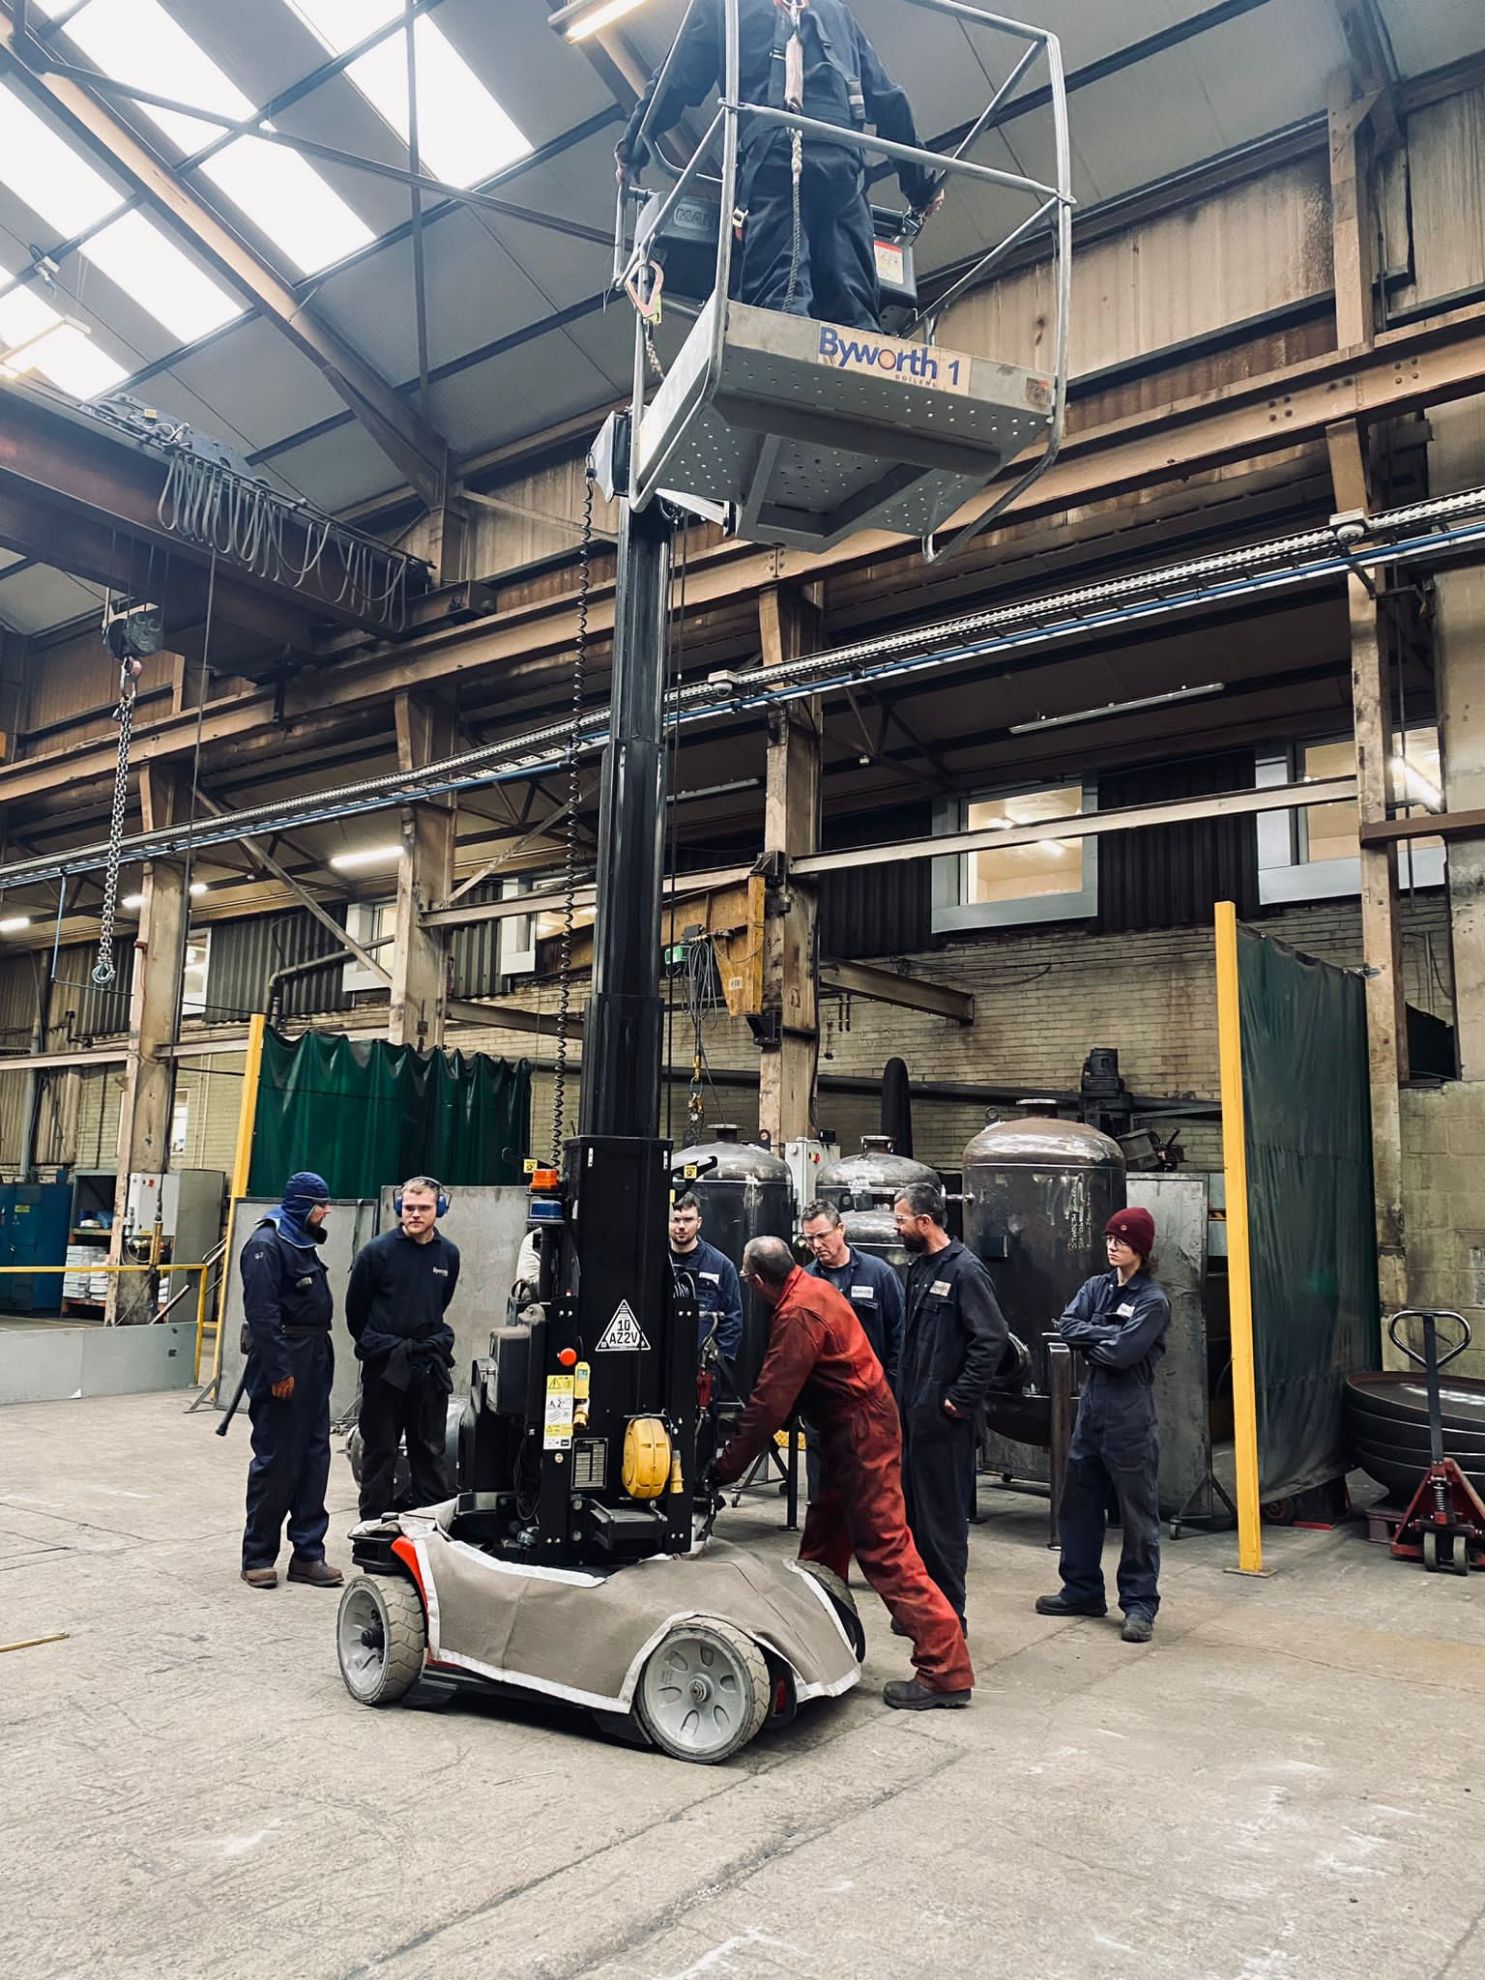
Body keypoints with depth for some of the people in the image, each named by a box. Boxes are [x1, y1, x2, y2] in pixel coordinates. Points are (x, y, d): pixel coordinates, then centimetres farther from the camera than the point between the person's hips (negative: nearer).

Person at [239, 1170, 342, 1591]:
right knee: (275, 1461, -2)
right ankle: (258, 1556, 11)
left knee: (313, 1457, 10)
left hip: (314, 1362, 9)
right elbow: (262, 1312, -20)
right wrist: (279, 1370, -21)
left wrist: (320, 1359, 14)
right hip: (283, 1364, -9)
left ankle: (307, 1553, 17)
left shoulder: (302, 1242, 17)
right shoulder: (266, 1243, -13)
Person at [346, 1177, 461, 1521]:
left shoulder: (449, 1254, 1)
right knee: (379, 1450, 8)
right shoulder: (377, 1251, -10)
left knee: (430, 1450, 10)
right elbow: (355, 1306, 3)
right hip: (384, 1364, -3)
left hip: (430, 1365, 3)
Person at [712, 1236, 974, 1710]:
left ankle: (945, 1670, -6)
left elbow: (771, 1402, -21)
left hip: (861, 1431, -11)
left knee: (884, 1547, -9)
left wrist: (726, 1467, -14)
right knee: (825, 1535, 18)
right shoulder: (811, 1288, 7)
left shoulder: (799, 1315, -23)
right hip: (850, 1427, 11)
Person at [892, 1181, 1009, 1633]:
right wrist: (904, 1395, 15)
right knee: (913, 1513, 16)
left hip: (942, 1418, -9)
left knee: (943, 1516, 1)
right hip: (911, 1412, 9)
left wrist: (960, 1398, -17)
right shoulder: (919, 1267, 12)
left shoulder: (964, 1270, -15)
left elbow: (993, 1340, -21)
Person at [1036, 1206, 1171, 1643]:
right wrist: (1105, 1334, -14)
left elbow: (1122, 1352, -20)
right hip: (1091, 1406, 7)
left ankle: (1140, 1603, 13)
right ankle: (1082, 1589, 28)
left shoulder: (1153, 1301, -9)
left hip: (1130, 1417, -7)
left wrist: (1088, 1338, -5)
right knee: (1079, 1504, 14)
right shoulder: (1097, 1287, 10)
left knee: (1137, 1513, 2)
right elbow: (1066, 1325, -3)